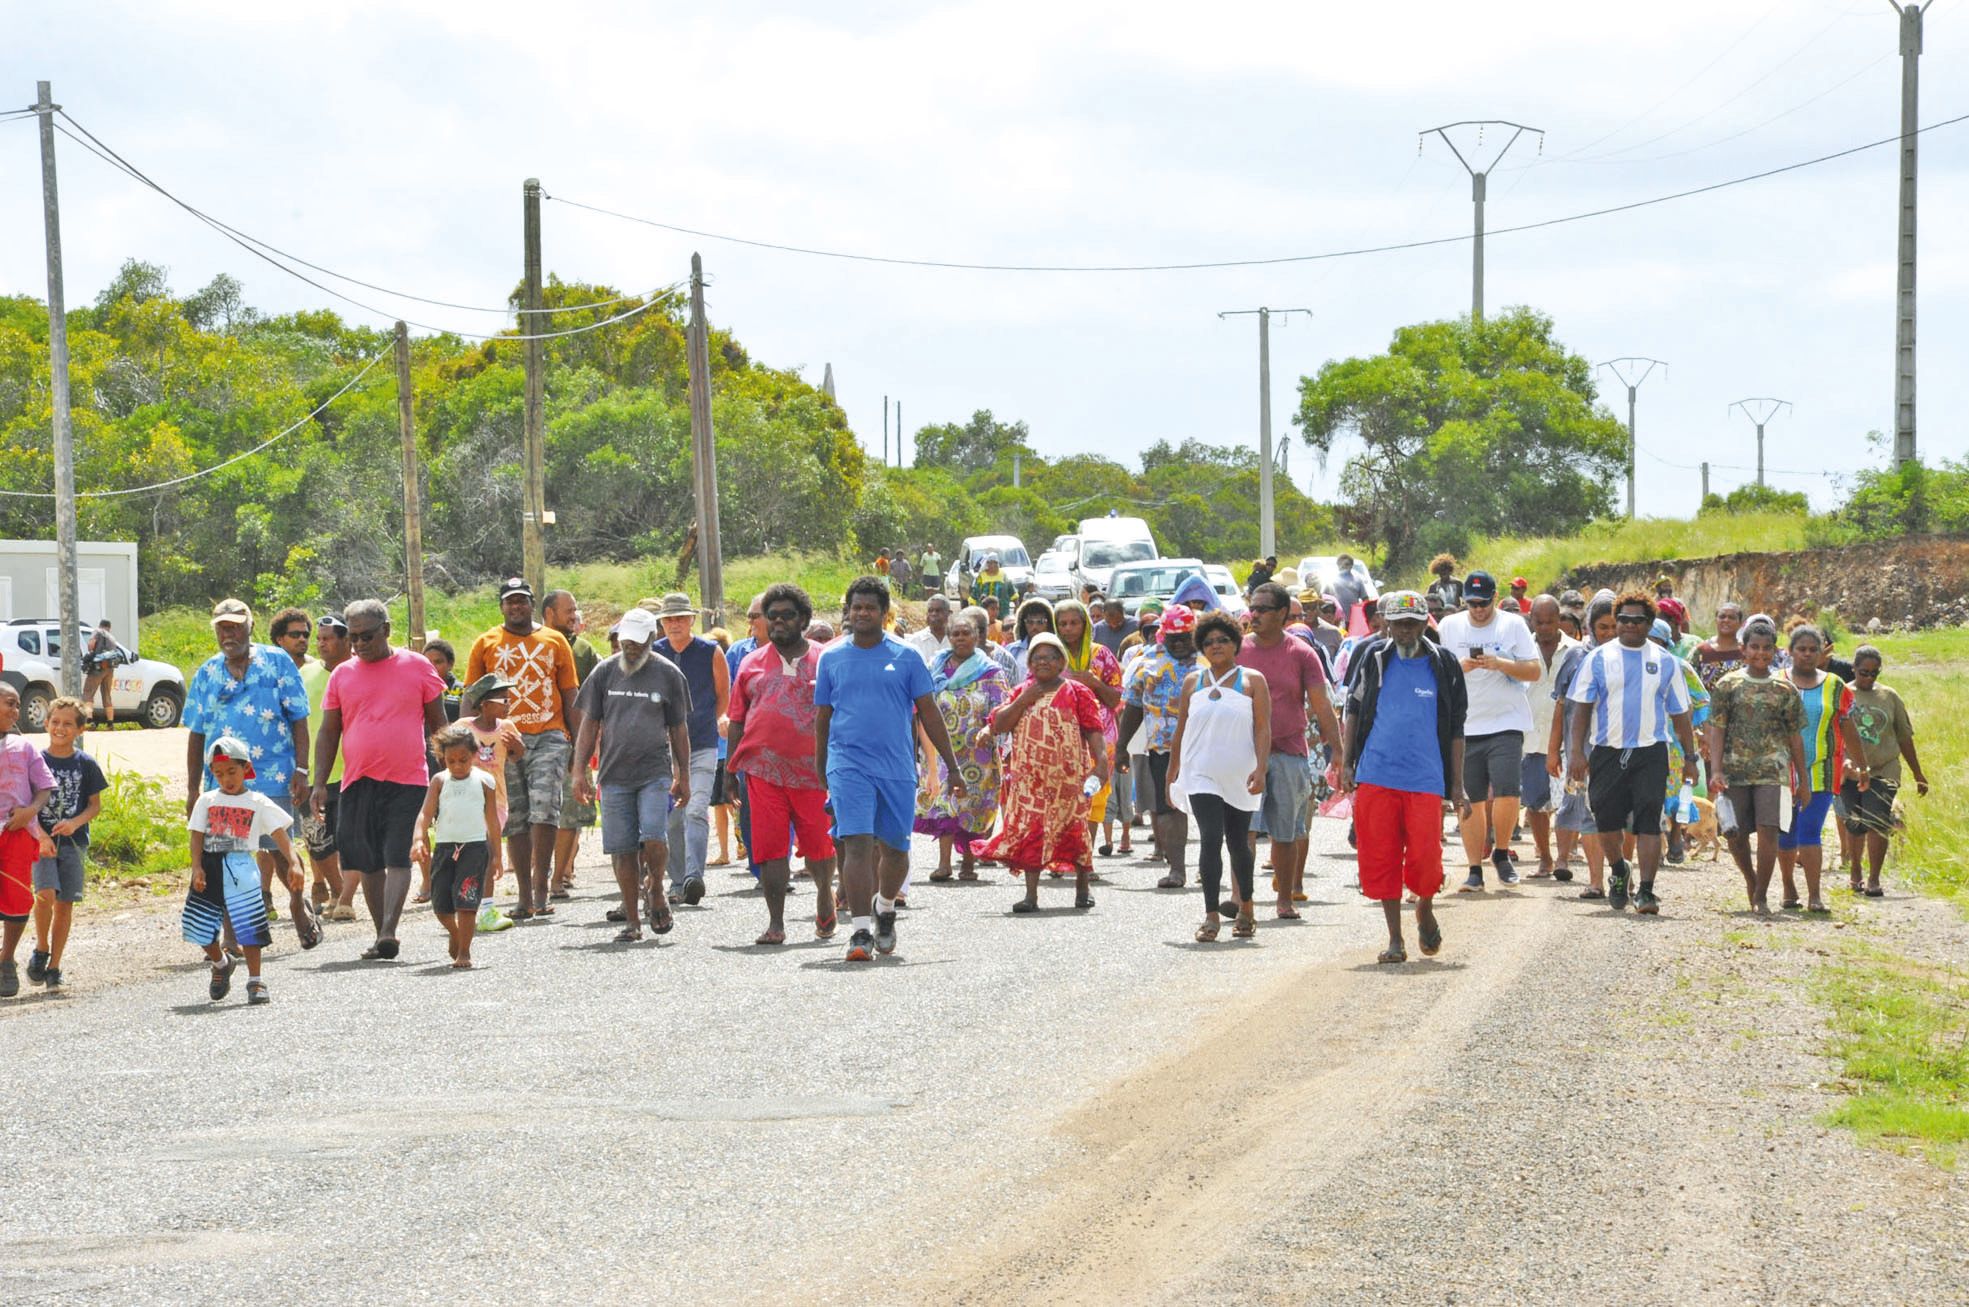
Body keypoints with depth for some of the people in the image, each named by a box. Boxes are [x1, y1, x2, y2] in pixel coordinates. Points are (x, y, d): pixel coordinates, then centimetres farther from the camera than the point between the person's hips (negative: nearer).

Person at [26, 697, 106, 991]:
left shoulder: (85, 765, 4)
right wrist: (40, 835, -15)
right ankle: (41, 950, 3)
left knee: (65, 904, 3)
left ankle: (54, 966, 13)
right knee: (45, 893, -20)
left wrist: (75, 823, -12)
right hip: (41, 840, -2)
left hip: (72, 841, 2)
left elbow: (95, 804, 7)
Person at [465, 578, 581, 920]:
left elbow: (570, 696, 12)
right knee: (514, 820, 3)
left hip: (548, 737, -1)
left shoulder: (554, 641, 11)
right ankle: (525, 897, 9)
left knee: (544, 809, -15)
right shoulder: (486, 644, 9)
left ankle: (541, 888, -8)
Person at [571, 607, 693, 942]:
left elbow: (679, 729, 10)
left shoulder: (668, 674, 5)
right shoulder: (604, 672, 8)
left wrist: (684, 777, 8)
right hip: (614, 774, 2)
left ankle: (656, 890, 13)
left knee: (654, 839, -16)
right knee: (622, 849, 1)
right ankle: (632, 920, 10)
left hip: (655, 773, -2)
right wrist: (579, 770, 3)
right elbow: (590, 724, 10)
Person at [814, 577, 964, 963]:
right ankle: (861, 931, -15)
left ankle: (884, 910, 37)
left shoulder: (905, 656, 5)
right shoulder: (831, 658, 7)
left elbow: (929, 713, 7)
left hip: (897, 768, 1)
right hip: (848, 766, -1)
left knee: (895, 850, 9)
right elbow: (822, 719, 13)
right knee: (857, 844, -14)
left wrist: (952, 768, 5)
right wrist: (818, 772, 12)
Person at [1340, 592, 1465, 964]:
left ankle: (1425, 910, 23)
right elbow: (1354, 709, 15)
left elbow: (1456, 729, 9)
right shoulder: (1375, 659, 7)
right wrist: (1346, 763, 6)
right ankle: (1395, 939, 13)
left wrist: (1457, 786, 6)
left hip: (1425, 779, -1)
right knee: (1380, 859, 1)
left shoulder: (1444, 665, 5)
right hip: (1376, 776, 1)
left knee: (1425, 857, -9)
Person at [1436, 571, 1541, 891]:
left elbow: (1534, 671, 0)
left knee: (1507, 792, -15)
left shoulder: (1513, 625, 3)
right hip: (1463, 729, 2)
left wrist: (1499, 664, -15)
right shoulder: (1449, 627, 8)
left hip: (1506, 723, -2)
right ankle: (1475, 870, 9)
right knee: (1471, 801, 2)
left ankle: (1501, 853, 7)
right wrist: (1460, 667, -12)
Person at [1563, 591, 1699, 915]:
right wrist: (1577, 751, -5)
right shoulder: (1599, 659, 5)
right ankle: (1618, 872, 33)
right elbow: (1582, 707, 4)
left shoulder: (1666, 662, 9)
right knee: (1606, 820, 5)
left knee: (1649, 822, -9)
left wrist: (1690, 757, 9)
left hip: (1651, 753, 0)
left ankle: (1646, 891, -7)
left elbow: (1679, 714, 13)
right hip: (1607, 752, 0)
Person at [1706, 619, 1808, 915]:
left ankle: (1761, 895, -4)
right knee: (1736, 835, 5)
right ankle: (1750, 878, 33)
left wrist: (1802, 781, 9)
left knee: (1768, 830, -12)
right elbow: (1717, 730, 0)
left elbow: (1795, 737, 11)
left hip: (1773, 771, 0)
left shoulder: (1786, 691, 8)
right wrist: (1716, 771, -11)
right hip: (1735, 771, 0)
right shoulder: (1728, 685, 4)